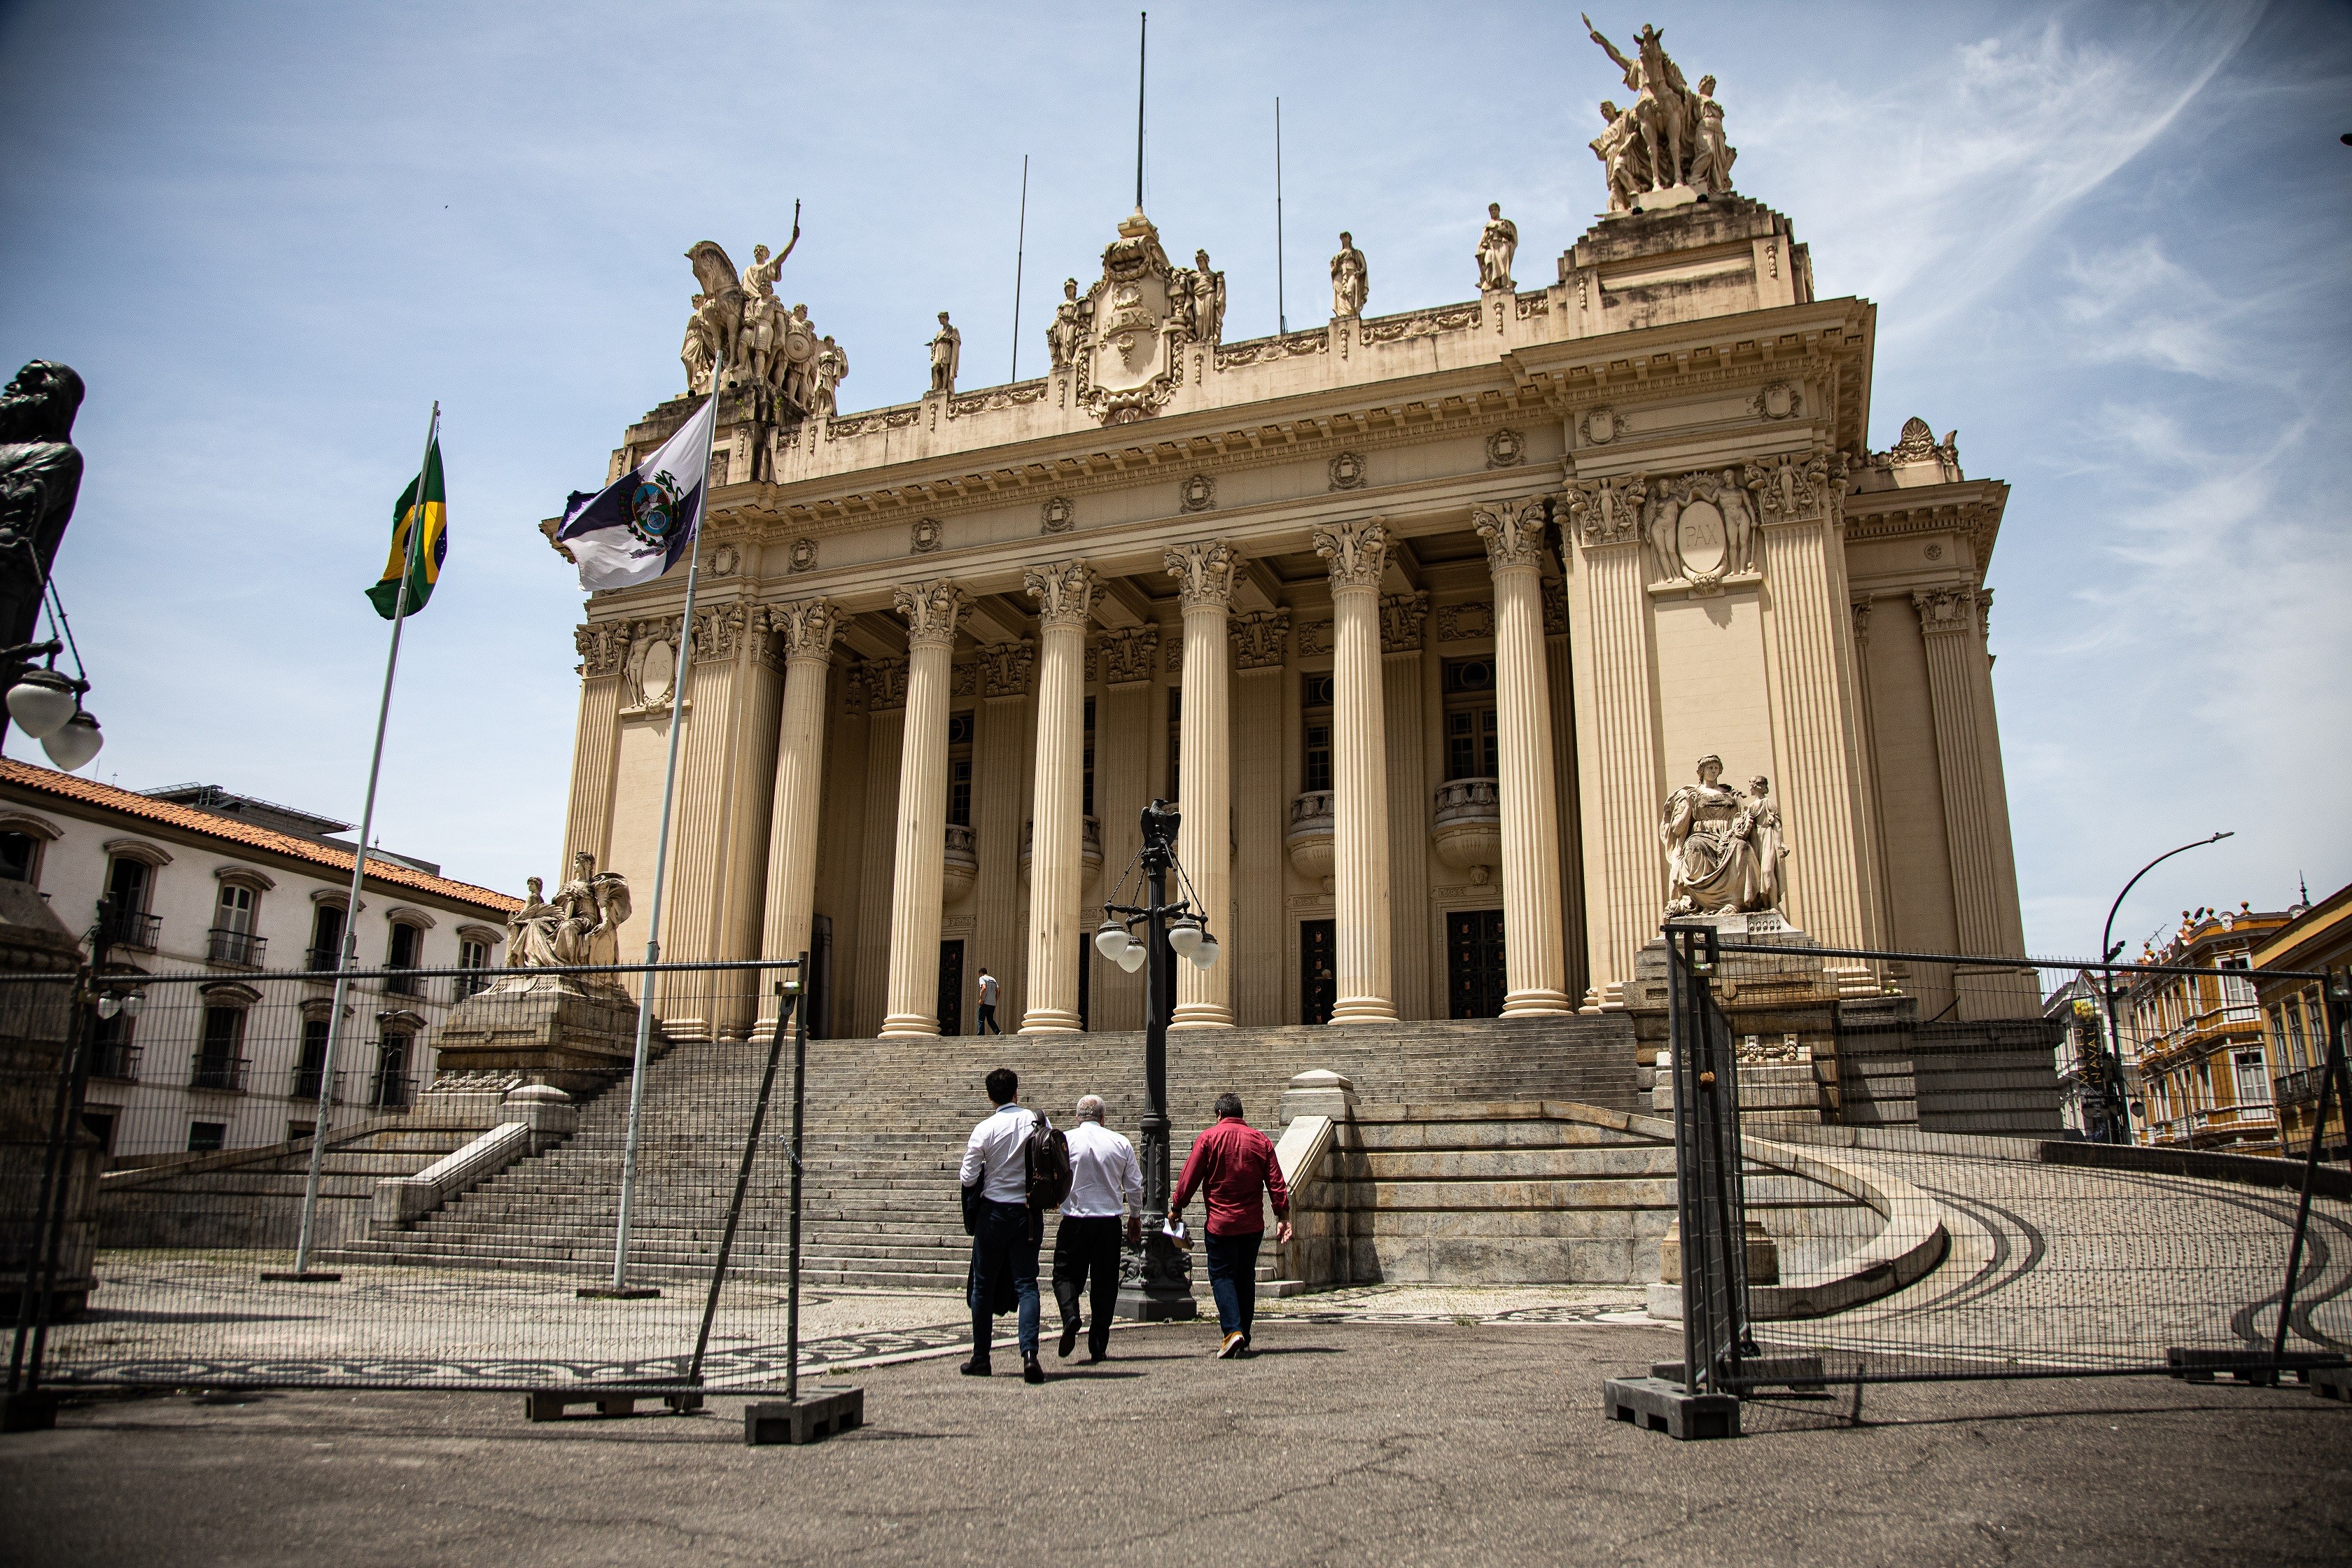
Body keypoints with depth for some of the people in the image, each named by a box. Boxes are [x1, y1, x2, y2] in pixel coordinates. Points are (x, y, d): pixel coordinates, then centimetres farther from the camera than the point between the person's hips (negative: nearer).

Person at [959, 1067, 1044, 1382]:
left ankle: (980, 1359, 19)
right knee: (1026, 1284, 4)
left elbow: (968, 1178, -8)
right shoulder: (1037, 1121, -3)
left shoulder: (984, 1130, -10)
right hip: (1029, 1212, 2)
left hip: (994, 1211, -2)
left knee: (984, 1285, 12)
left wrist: (964, 1171, 13)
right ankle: (1029, 1353, -14)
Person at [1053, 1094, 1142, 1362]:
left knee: (1065, 1273, 11)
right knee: (1105, 1281, 9)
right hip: (1110, 1220, 2)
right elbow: (1135, 1185, 8)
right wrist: (1135, 1217, 23)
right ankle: (1098, 1346, 9)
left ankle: (1070, 1316, -17)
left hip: (1075, 1220, -2)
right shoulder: (1121, 1144, 2)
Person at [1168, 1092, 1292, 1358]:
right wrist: (1283, 1217, 5)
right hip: (1253, 1224, 4)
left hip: (1220, 1223, -4)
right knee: (1245, 1278, 14)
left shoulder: (1208, 1138, -5)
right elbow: (1276, 1182, 2)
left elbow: (1189, 1177, -5)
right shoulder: (1261, 1140, 4)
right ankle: (1244, 1337, 18)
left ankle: (1232, 1330, -15)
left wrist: (1176, 1208, 5)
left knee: (1221, 1276, 2)